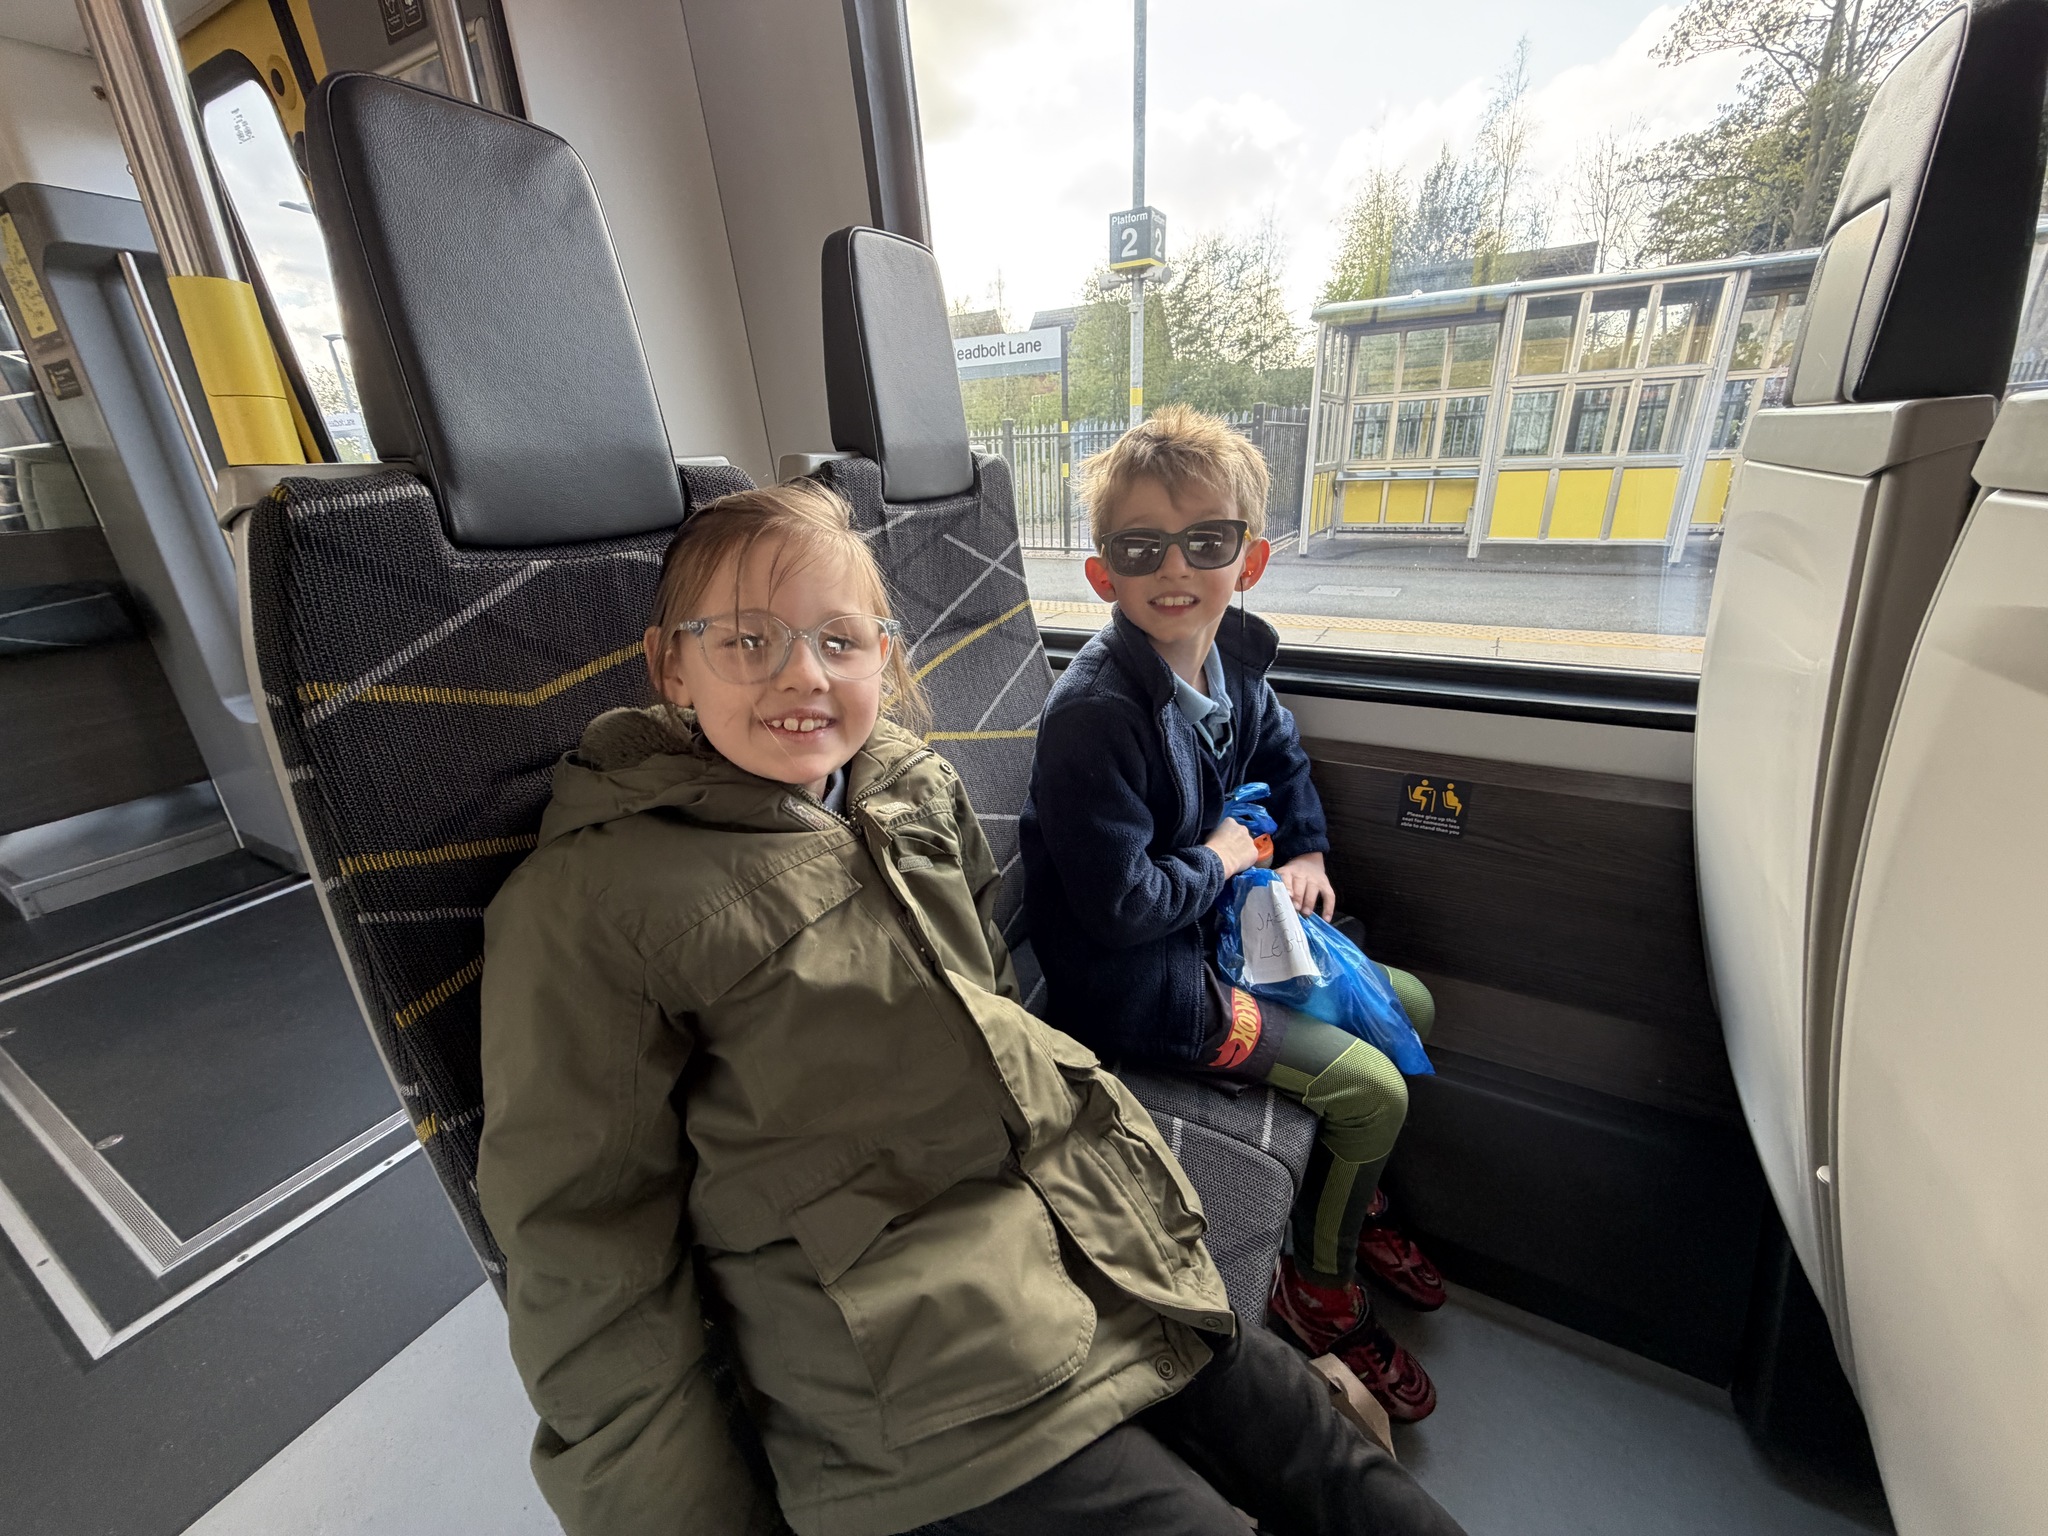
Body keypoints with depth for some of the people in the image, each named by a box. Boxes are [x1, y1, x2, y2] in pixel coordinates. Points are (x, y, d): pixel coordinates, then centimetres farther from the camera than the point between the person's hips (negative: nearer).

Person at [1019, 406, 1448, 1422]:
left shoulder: (1231, 659, -2)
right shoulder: (1095, 714, -29)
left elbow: (1280, 755, 19)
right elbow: (1119, 906, -29)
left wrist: (1305, 853, 4)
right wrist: (1223, 860, -14)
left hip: (1212, 923, 9)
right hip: (1129, 983, -9)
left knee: (1410, 1007, 17)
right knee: (1370, 1090, -7)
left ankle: (1354, 1204, 40)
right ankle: (1318, 1284, 24)